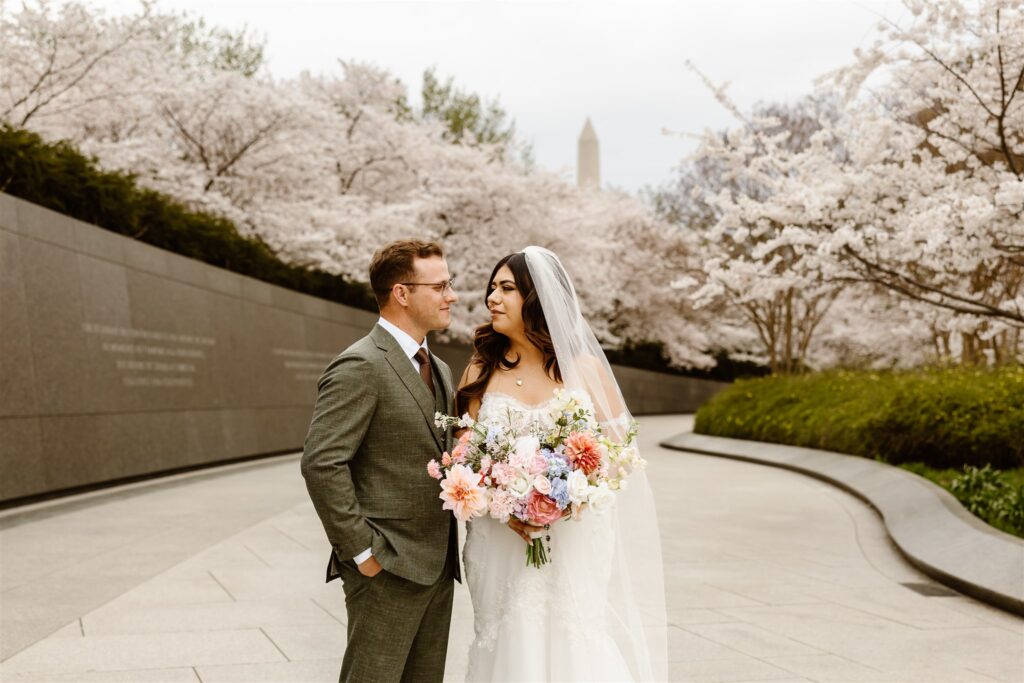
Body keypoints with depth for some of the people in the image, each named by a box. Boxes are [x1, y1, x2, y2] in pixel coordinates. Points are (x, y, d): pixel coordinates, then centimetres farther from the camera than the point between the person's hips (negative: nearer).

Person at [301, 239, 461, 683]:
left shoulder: (438, 369, 15)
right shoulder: (361, 366, -14)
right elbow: (321, 464, -20)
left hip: (437, 564, 8)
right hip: (387, 569, -8)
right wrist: (361, 551, -17)